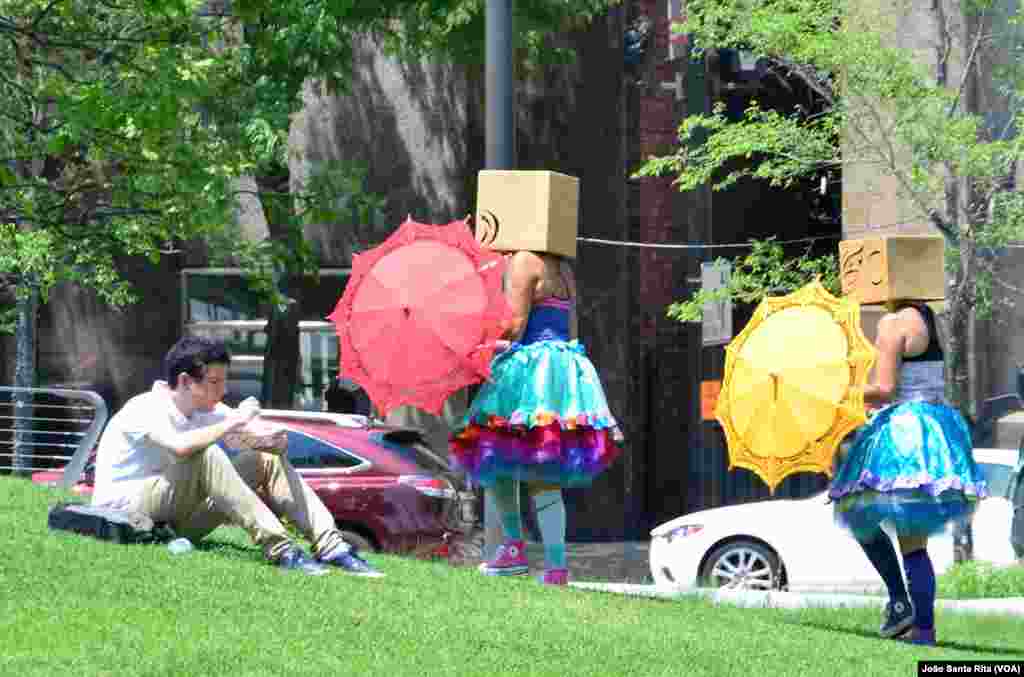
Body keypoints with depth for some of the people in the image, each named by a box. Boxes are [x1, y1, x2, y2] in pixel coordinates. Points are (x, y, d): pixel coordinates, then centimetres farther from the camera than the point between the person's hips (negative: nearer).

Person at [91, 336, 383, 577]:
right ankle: (280, 549, -37)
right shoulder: (146, 408, -18)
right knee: (206, 455, -32)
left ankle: (331, 547, -15)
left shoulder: (206, 410, 7)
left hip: (174, 518, 8)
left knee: (268, 461, -2)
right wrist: (233, 422, -26)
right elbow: (181, 445, -39)